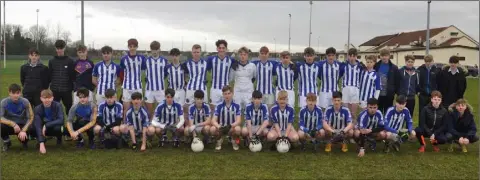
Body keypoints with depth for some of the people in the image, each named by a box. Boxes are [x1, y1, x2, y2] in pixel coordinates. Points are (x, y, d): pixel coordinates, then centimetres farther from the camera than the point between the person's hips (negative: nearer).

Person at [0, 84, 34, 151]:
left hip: (22, 125, -1)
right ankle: (7, 142, 2)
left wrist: (23, 130, -28)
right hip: (9, 125, 1)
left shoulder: (25, 102, -16)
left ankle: (24, 141, 11)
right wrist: (13, 124, -34)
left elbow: (31, 118, -15)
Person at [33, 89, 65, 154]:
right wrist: (41, 143, -41)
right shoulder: (38, 108, -20)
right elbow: (38, 125, -30)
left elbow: (61, 120, -31)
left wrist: (46, 125, -35)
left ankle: (59, 139, -1)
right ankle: (43, 140, 5)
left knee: (58, 127, -36)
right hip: (44, 129, 2)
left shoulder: (58, 105, -22)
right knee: (32, 129, -26)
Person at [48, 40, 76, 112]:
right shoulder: (52, 61, 8)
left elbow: (73, 76, -1)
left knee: (69, 109, 5)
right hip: (55, 90, 2)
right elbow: (49, 76, 8)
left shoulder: (70, 61, 2)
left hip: (67, 90, -2)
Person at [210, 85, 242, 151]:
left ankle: (234, 141, 0)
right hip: (221, 128, 1)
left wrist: (230, 126, -34)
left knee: (238, 129, -35)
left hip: (232, 128, -1)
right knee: (212, 129, -31)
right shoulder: (219, 106, -5)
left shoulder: (237, 106, -6)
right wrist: (219, 127, -34)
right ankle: (219, 140, 4)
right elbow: (213, 120, -12)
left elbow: (238, 121, -14)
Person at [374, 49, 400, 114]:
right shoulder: (376, 66, 3)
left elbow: (397, 83, 1)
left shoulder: (394, 68, -1)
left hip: (389, 95, -1)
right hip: (377, 94, 1)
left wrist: (397, 93, -3)